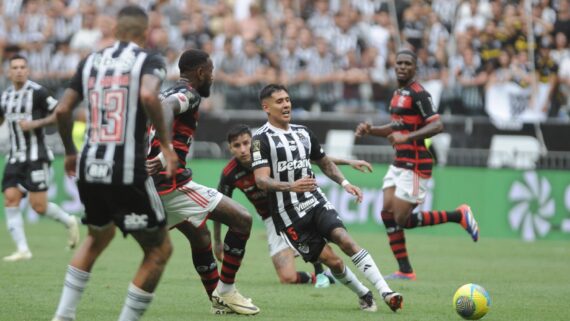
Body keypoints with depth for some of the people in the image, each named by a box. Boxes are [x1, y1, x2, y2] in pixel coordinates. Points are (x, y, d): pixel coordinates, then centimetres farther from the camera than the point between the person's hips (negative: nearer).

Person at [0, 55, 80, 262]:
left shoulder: (37, 92, -9)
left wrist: (35, 123, -17)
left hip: (36, 157, -6)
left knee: (39, 206, -9)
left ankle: (69, 222, 19)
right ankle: (22, 249, -6)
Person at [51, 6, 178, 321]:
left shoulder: (91, 62, 12)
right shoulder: (149, 61, -2)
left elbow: (62, 111, 10)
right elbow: (148, 96, -23)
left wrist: (70, 152, 26)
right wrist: (166, 144, -14)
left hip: (89, 168, 6)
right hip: (127, 171, -6)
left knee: (98, 236, 31)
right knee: (159, 249, 9)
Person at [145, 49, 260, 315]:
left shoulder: (166, 93, 19)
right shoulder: (189, 95, -9)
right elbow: (164, 110, -29)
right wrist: (165, 154, -39)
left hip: (153, 185, 10)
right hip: (173, 183, -10)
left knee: (200, 238, 27)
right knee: (242, 220, -4)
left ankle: (219, 301, 36)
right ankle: (226, 291, 1)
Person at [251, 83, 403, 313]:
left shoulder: (303, 132, 13)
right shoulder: (261, 139, -8)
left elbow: (324, 162, 27)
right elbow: (261, 180, -19)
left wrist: (344, 183, 10)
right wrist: (291, 186, -36)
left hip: (316, 202, 4)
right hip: (288, 214, -4)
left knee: (346, 240, -19)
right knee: (332, 260, -10)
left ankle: (385, 293, -24)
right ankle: (364, 296, 11)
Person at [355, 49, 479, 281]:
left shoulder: (418, 94, -13)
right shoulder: (399, 94, 16)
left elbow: (437, 125, -22)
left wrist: (407, 137, -31)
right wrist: (371, 130, 14)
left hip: (415, 166, -9)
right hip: (399, 164, 9)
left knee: (402, 220, -10)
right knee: (388, 214, 1)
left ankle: (458, 215, 3)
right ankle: (405, 270, 6)